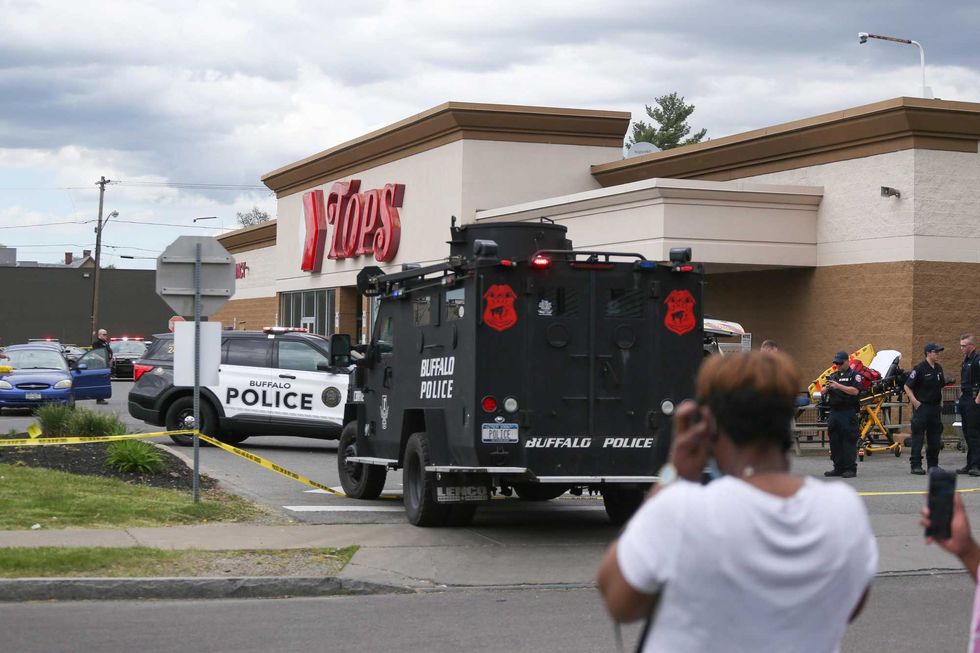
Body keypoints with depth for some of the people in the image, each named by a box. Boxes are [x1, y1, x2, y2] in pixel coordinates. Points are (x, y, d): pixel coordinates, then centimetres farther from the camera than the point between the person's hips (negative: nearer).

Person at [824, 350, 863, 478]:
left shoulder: (854, 375, 0)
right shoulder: (833, 376, 19)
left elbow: (855, 391, -14)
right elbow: (823, 392, 15)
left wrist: (838, 386, -20)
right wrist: (826, 388, -9)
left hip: (848, 413, -6)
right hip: (834, 412, 6)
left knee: (849, 441, -7)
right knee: (834, 440, 6)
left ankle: (850, 469, -5)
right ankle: (838, 468, 13)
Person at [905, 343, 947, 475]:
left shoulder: (938, 368, 11)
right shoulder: (919, 368, -11)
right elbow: (907, 386, -10)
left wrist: (941, 402, 14)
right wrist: (915, 402, -14)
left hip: (935, 407, 7)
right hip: (922, 407, -7)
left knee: (935, 438, 10)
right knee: (918, 437, -4)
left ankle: (933, 464, 18)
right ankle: (916, 465, -2)